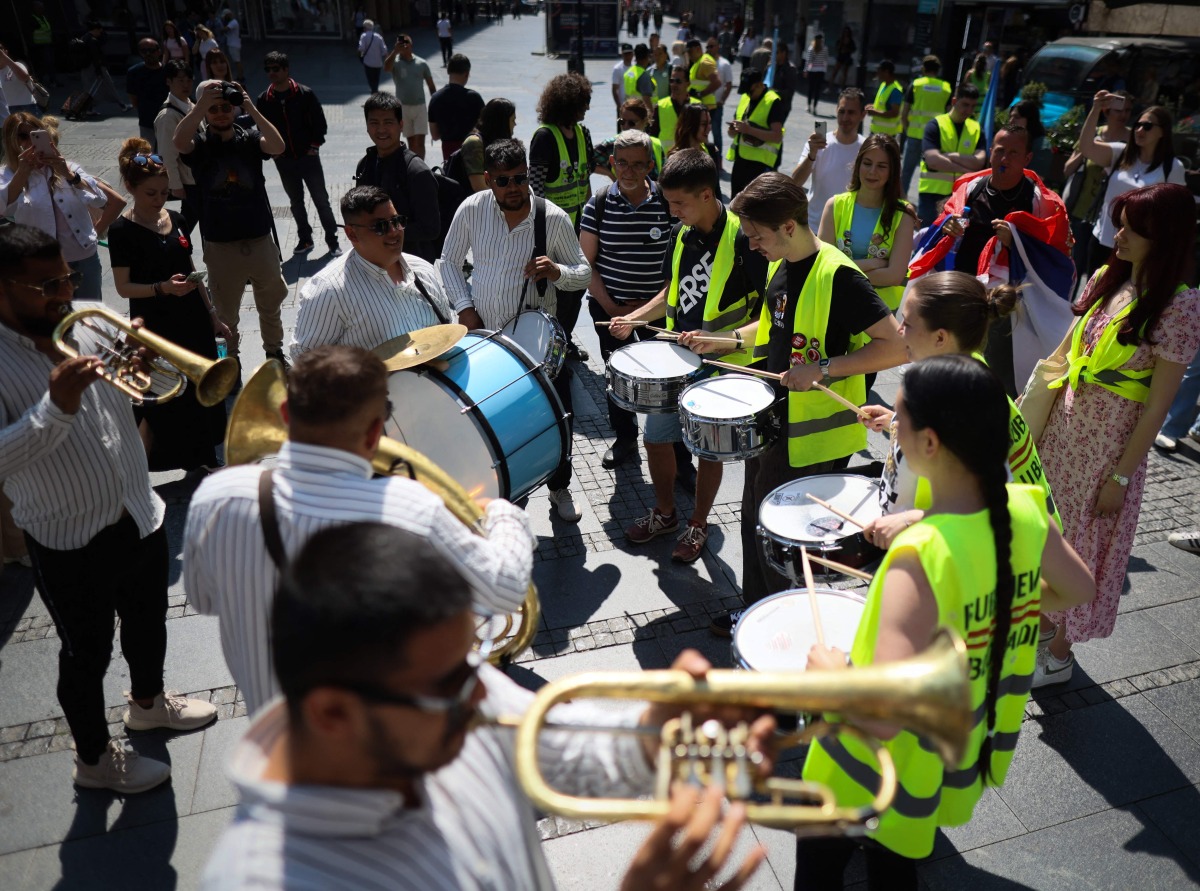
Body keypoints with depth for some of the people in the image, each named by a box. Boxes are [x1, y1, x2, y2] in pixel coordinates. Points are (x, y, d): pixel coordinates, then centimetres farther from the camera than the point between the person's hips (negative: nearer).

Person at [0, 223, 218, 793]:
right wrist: (57, 406, -35)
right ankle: (95, 759, 35)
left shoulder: (85, 329, 0)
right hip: (70, 543, -6)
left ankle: (147, 702, 53)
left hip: (140, 517, 6)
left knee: (148, 622, 26)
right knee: (86, 653, 13)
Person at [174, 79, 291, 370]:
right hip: (220, 246, -1)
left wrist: (252, 109, -26)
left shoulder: (250, 138, -1)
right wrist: (202, 103, -30)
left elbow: (278, 146, -21)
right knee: (226, 314, 12)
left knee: (271, 304, 19)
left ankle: (275, 352, 39)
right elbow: (179, 141, -27)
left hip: (260, 240, 1)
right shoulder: (199, 144, -3)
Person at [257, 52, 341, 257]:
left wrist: (315, 146, -6)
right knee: (296, 202, 14)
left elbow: (320, 123, -4)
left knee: (321, 199, 3)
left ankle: (332, 240, 12)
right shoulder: (264, 99, -2)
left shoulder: (305, 94, -10)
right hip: (284, 161, 3)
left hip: (308, 157, -3)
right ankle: (305, 239, 27)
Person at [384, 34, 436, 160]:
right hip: (403, 107, 0)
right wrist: (395, 51, -37)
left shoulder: (421, 63, 0)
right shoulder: (395, 62, -4)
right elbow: (386, 68, -29)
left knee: (420, 141, -7)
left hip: (420, 107, 0)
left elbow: (431, 86, 6)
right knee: (411, 141, 11)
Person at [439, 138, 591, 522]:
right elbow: (449, 262, 7)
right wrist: (464, 306, -6)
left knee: (558, 417, 4)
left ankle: (559, 487, 31)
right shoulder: (471, 210, -6)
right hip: (483, 335, 1)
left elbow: (584, 274, -2)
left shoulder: (553, 218, -11)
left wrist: (557, 272, -24)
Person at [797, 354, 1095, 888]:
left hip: (882, 765, -6)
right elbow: (1078, 590, 7)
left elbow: (883, 716, -41)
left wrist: (832, 668, -22)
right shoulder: (1026, 509, -15)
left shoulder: (921, 555, -37)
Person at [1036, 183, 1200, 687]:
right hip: (1062, 428, 6)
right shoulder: (1107, 279, 1)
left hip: (1107, 447, -6)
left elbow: (1158, 405, -16)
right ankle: (1043, 617, 40)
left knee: (1081, 543, 8)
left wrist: (1121, 477, -14)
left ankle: (1060, 654, 27)